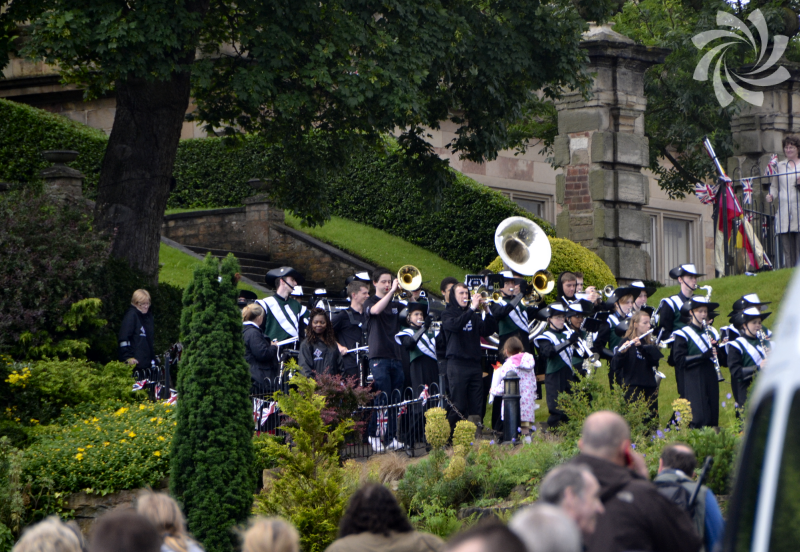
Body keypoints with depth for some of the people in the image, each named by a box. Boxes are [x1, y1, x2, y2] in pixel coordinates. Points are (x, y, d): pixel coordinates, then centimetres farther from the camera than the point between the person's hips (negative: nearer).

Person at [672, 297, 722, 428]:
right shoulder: (683, 334, 0)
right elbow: (679, 361, -12)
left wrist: (715, 347, -2)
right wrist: (703, 355, -20)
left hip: (710, 380, 6)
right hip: (694, 382, -6)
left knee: (713, 420, 2)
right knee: (700, 419, -13)